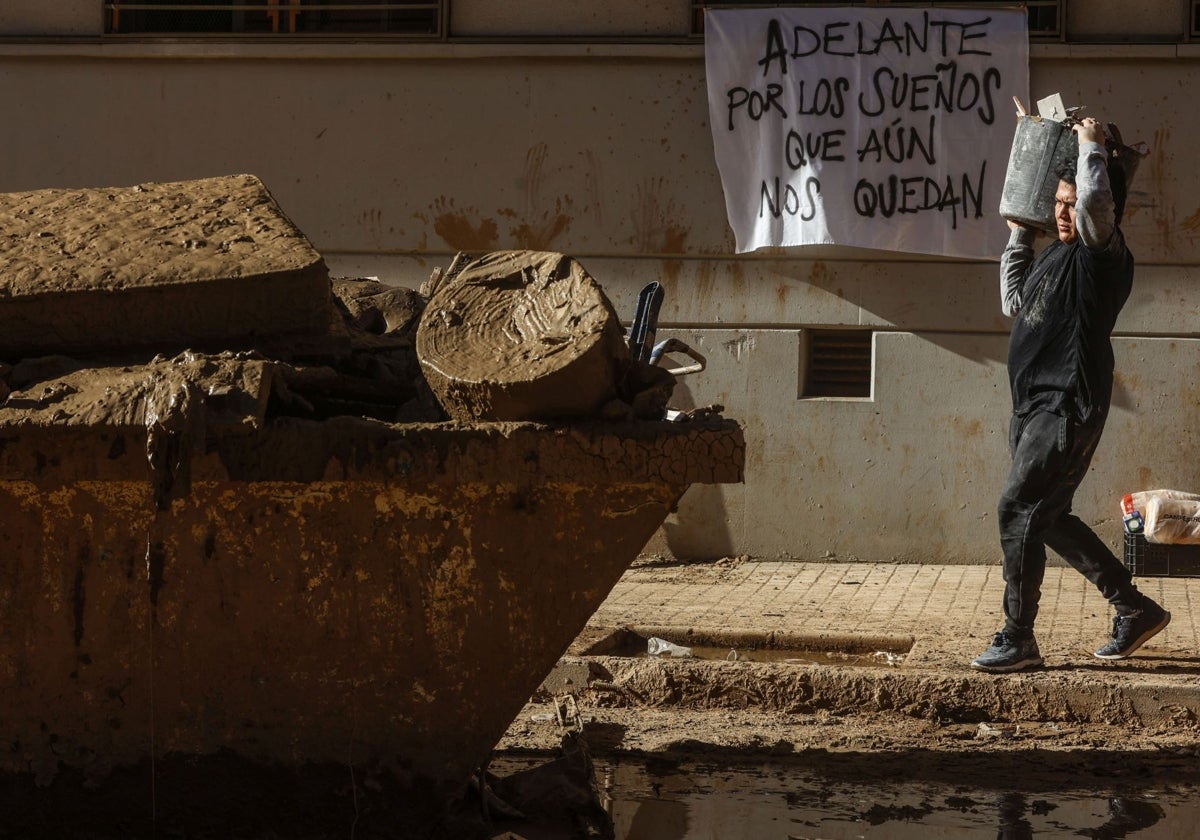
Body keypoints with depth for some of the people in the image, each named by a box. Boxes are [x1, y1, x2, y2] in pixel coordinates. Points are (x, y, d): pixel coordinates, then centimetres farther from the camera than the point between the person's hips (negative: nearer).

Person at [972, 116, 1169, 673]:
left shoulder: (1101, 254, -8)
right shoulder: (1054, 257, 19)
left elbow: (1095, 199, -29)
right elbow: (1014, 303, 35)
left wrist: (1091, 144, -13)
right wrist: (1018, 236, 30)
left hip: (1069, 407, -10)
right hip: (1035, 407, 10)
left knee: (1018, 508, -14)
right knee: (1046, 517, 13)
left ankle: (1018, 640, -10)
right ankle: (1135, 610, 22)